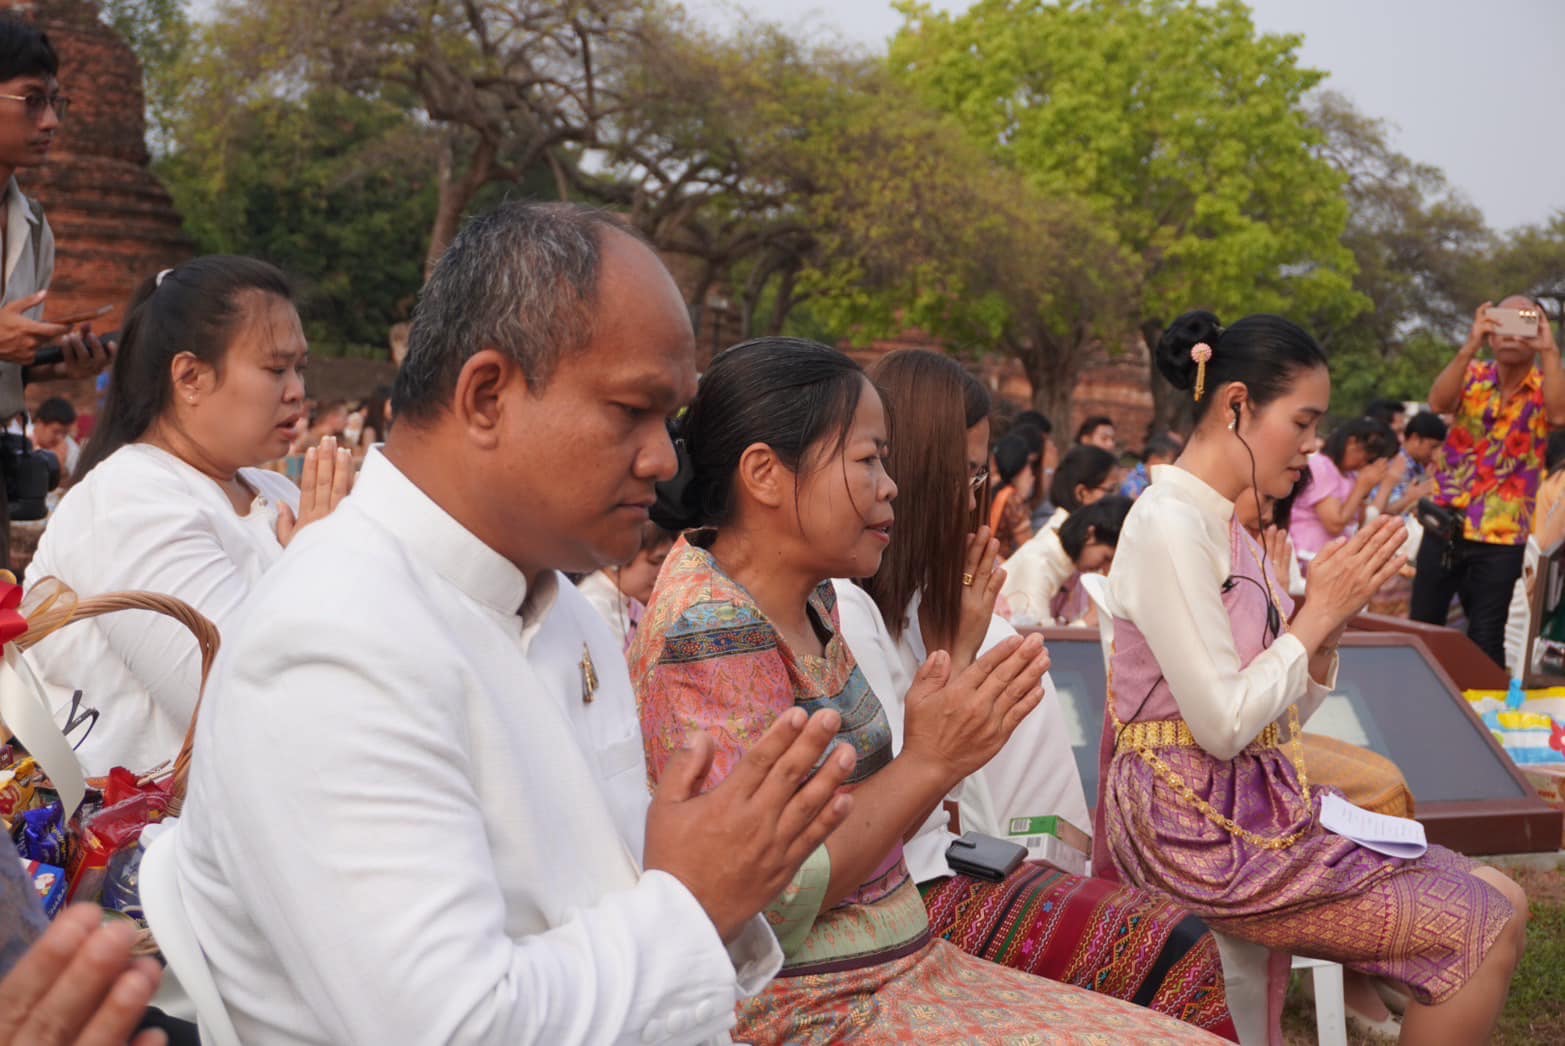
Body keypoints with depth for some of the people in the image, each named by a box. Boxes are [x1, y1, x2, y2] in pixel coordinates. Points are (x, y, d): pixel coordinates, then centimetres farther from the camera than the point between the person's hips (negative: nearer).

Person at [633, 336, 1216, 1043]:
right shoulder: (713, 631, -19)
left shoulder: (811, 603, 9)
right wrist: (929, 760, -19)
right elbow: (762, 901, -24)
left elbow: (866, 824, 10)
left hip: (896, 976, 9)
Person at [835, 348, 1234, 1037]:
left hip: (944, 860, 10)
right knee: (1173, 955, -17)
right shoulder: (843, 607, -18)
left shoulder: (896, 590, 12)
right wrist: (957, 650, -11)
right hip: (909, 896, -10)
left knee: (1180, 945, 0)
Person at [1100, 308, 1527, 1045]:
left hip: (1255, 808, 9)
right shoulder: (1169, 525, -16)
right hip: (1201, 833, -9)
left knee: (1502, 899, 6)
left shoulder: (1227, 531, 12)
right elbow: (1224, 726, -20)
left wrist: (1331, 621, -3)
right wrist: (1318, 613, -11)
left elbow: (1282, 715, 12)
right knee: (1488, 931, -8)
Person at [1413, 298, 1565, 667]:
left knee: (1485, 641, 3)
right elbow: (1438, 403, -19)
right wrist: (1470, 346, -30)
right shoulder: (1472, 375, 2)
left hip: (1501, 537, -1)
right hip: (1445, 526, 2)